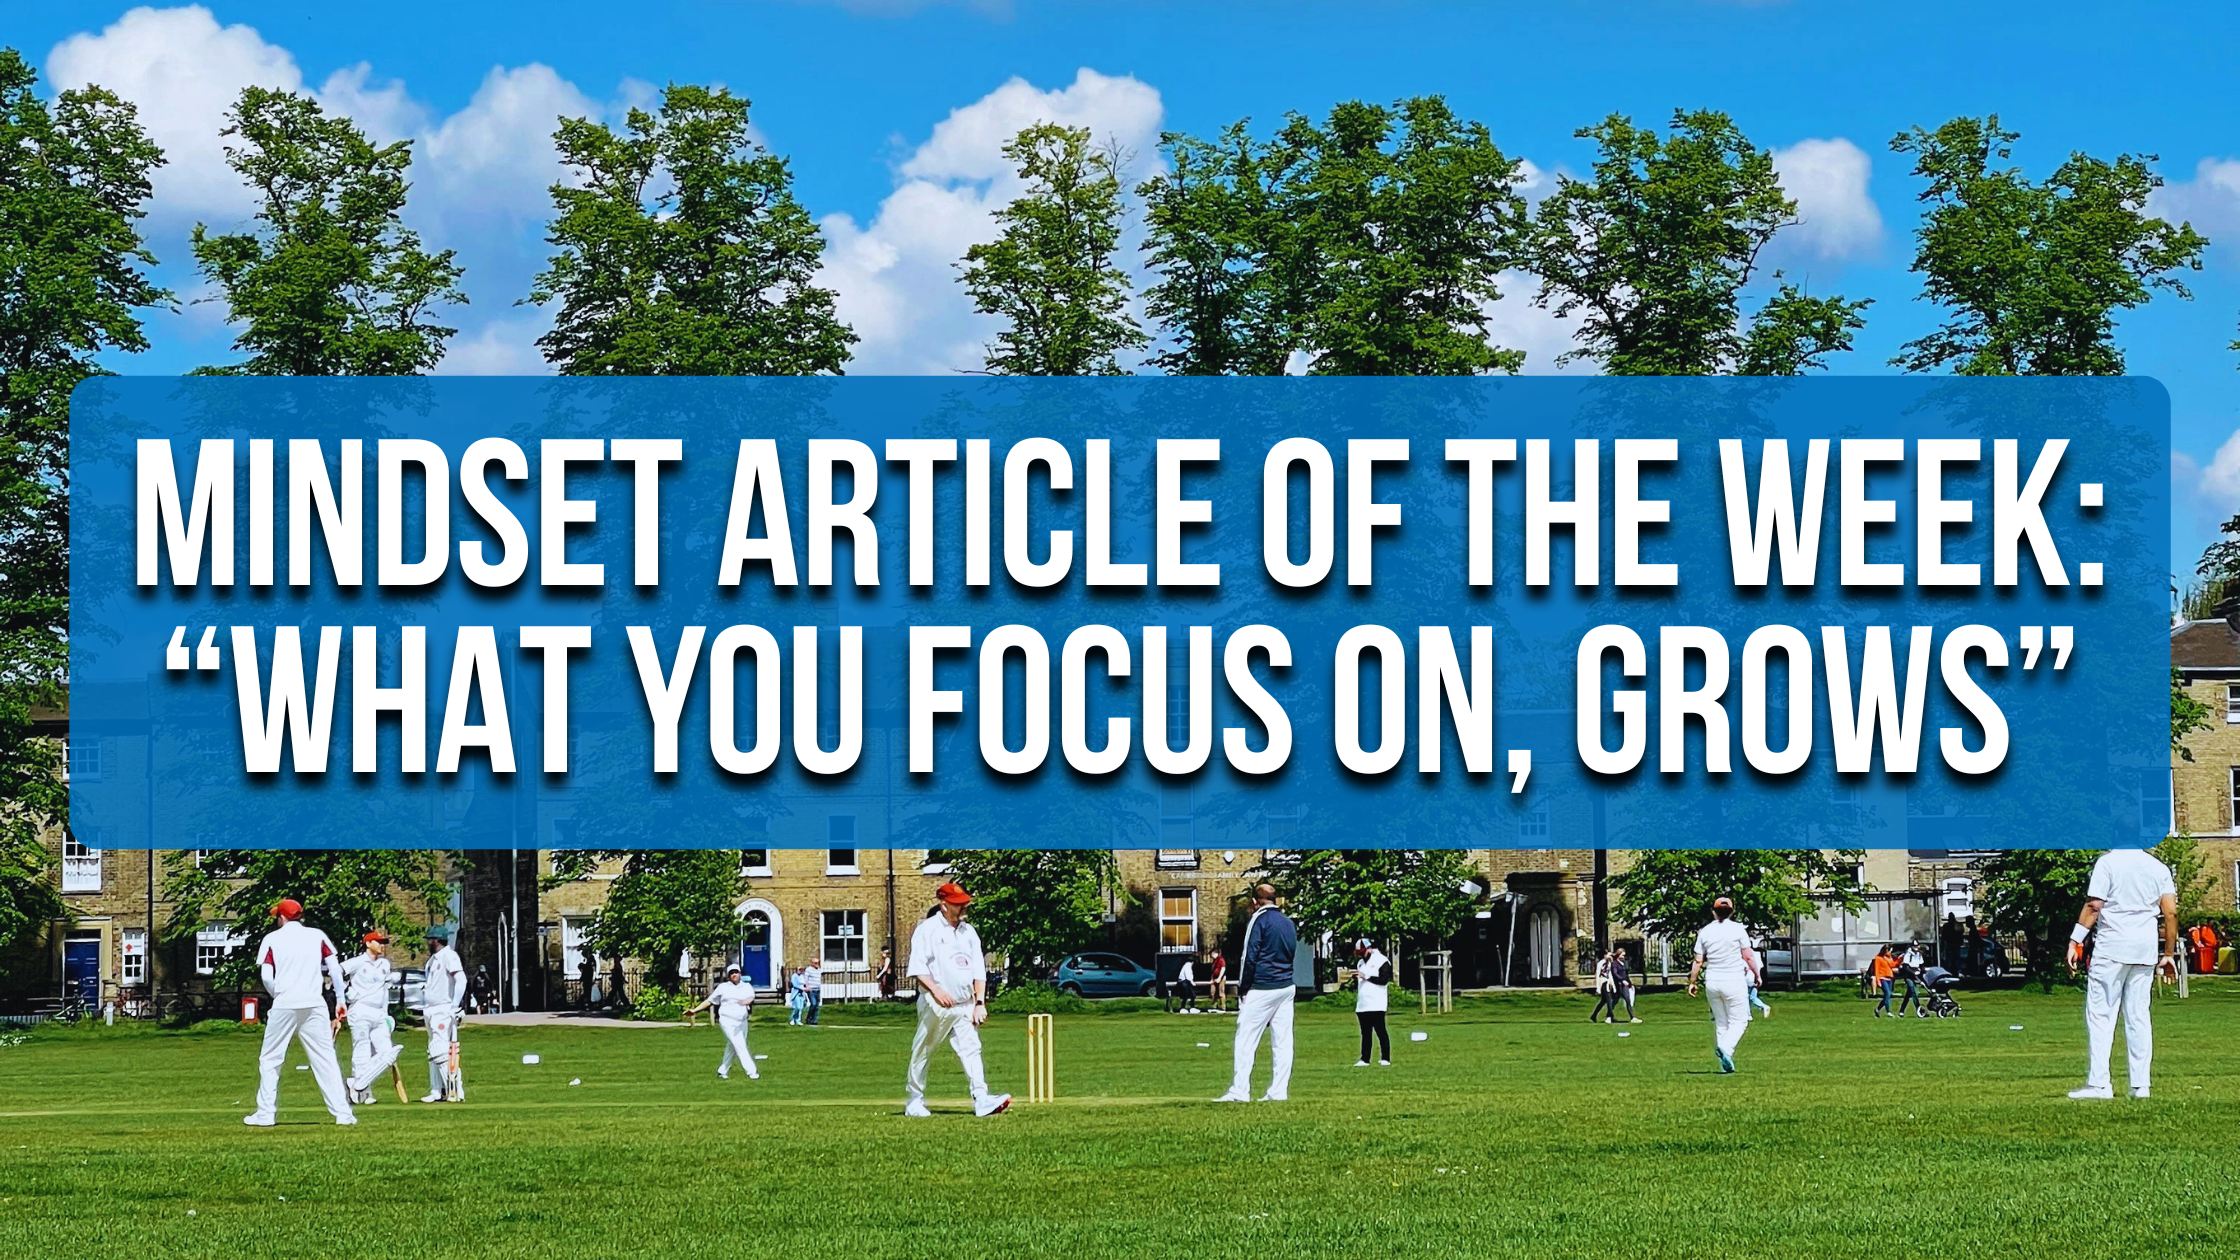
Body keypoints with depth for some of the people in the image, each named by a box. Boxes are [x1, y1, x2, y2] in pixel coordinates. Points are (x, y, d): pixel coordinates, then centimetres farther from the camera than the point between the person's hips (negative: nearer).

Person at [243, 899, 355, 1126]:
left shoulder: (272, 939, 4)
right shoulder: (317, 936, 8)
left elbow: (266, 976, -3)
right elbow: (335, 968, 2)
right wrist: (341, 1000, 7)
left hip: (284, 1006, -1)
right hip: (314, 1005, 2)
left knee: (270, 1060, 9)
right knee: (325, 1059, 2)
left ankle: (265, 1114, 7)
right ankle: (342, 1113, -3)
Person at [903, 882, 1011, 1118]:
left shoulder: (969, 932, 15)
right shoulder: (927, 930, -2)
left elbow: (979, 971, 15)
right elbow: (917, 967, -10)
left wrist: (980, 1003, 4)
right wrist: (936, 990, -23)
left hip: (965, 1005, 5)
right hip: (935, 1006, -5)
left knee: (971, 1049, -8)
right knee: (922, 1053, 3)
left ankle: (981, 1100, -17)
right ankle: (915, 1101, 14)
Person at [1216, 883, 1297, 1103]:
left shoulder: (1259, 919, -7)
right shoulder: (1288, 922, 14)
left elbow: (1250, 957, -12)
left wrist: (1242, 990, -7)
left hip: (1262, 989, -7)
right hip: (1287, 987, 7)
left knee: (1246, 1040, -5)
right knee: (1283, 1041, 6)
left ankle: (1240, 1091, -9)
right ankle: (1279, 1091, 4)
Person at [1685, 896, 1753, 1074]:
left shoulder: (1705, 932, 3)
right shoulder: (1737, 929, -5)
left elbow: (1698, 961, 3)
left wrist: (1692, 983, 14)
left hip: (1712, 982, 4)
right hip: (1734, 980, -3)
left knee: (1720, 1023, 13)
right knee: (1739, 1021, 4)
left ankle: (1725, 1065, 11)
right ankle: (1726, 1048, -24)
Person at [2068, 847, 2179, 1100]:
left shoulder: (2108, 862, -4)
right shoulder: (2159, 868, 9)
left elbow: (2094, 905, -11)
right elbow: (2171, 912, 4)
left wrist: (2075, 940, -8)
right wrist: (2169, 954, 10)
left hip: (2111, 947, -5)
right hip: (2145, 951, 5)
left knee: (2100, 1014, -3)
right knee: (2139, 1016, 9)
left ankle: (2099, 1083, -11)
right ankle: (2140, 1085, 6)